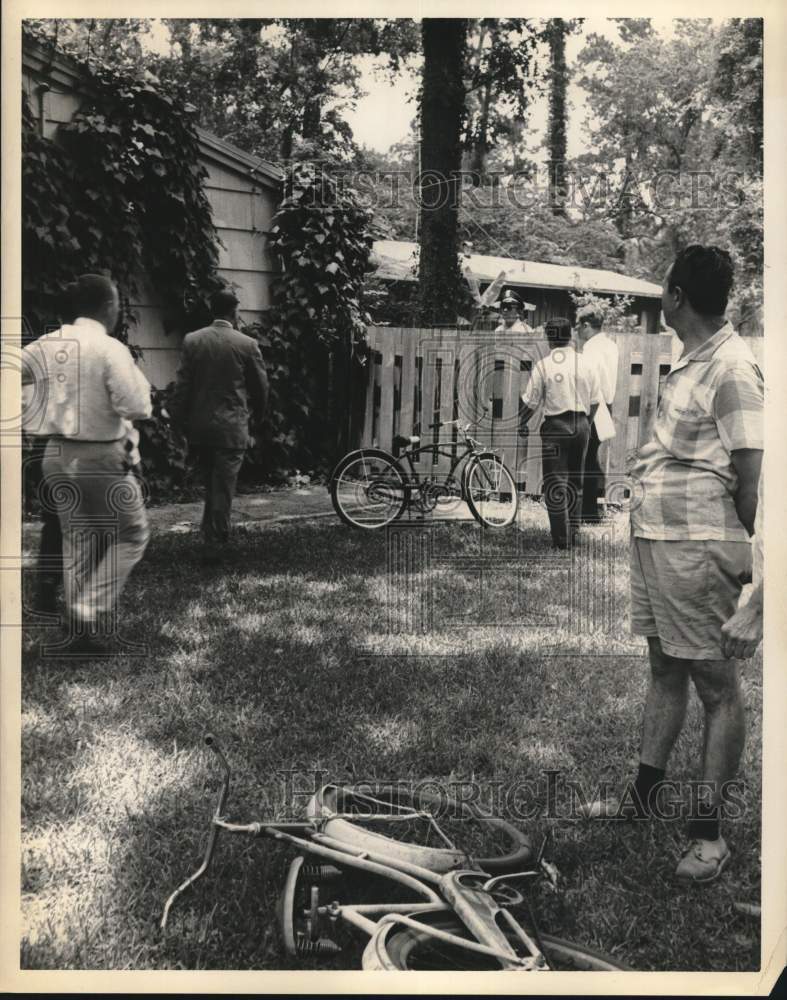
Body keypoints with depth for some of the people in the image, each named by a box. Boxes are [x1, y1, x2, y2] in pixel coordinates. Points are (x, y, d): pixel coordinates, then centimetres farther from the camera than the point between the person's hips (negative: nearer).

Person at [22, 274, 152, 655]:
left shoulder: (47, 344, 2)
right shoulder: (111, 349, -16)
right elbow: (136, 408, -19)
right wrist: (139, 380, -1)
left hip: (57, 455, 6)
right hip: (100, 459, -6)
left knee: (77, 541, 18)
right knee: (130, 535, 11)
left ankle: (80, 628, 23)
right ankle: (89, 615, 1)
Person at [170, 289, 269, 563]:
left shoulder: (191, 340, -1)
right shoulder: (247, 344, -7)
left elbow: (182, 385, -2)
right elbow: (260, 386, 2)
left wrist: (179, 421, 6)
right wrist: (257, 415, 19)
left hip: (198, 426, 3)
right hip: (231, 427, -3)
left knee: (211, 486, 20)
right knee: (223, 488, 3)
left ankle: (211, 536, 27)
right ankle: (214, 545, 6)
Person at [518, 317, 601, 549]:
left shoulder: (544, 365, -8)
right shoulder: (586, 364, 2)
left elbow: (530, 402, -6)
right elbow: (595, 401, 7)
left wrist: (522, 424, 10)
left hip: (555, 426, -4)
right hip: (581, 426, 4)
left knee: (555, 483, 0)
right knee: (575, 481, 17)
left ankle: (561, 539, -3)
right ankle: (572, 532, 26)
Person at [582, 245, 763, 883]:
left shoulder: (732, 367, -15)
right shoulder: (692, 360, 14)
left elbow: (749, 472, -15)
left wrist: (741, 554, -8)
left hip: (698, 549, -9)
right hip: (654, 537, 10)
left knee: (717, 686, 1)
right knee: (665, 670, 18)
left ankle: (709, 830, 10)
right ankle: (646, 797, 31)